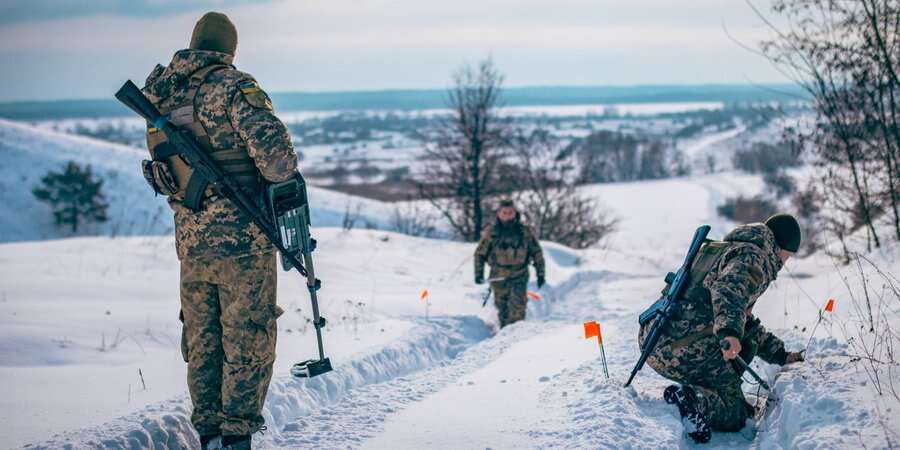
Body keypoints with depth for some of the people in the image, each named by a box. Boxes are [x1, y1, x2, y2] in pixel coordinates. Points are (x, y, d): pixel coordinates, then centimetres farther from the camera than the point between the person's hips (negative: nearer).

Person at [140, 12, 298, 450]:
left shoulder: (160, 98, 10)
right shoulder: (233, 86, -11)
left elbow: (164, 172, 14)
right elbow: (271, 143, -21)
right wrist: (286, 183, -3)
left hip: (191, 242, 6)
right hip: (243, 237, -6)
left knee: (201, 344, 15)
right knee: (248, 343, 2)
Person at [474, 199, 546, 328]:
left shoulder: (525, 231, -2)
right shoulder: (491, 233, -2)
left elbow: (537, 252, 6)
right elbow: (480, 253, 7)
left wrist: (540, 273, 4)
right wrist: (479, 273, 2)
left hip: (519, 277, -1)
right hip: (498, 278, 1)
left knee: (518, 307, -15)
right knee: (502, 308, 10)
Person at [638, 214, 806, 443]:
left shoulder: (723, 250, 30)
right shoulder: (753, 257, -1)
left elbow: (744, 321, 40)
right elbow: (728, 289, -26)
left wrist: (781, 355, 38)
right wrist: (729, 333, -42)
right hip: (687, 351, -9)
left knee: (748, 342, 27)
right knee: (735, 415, 2)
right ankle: (692, 399, -24)